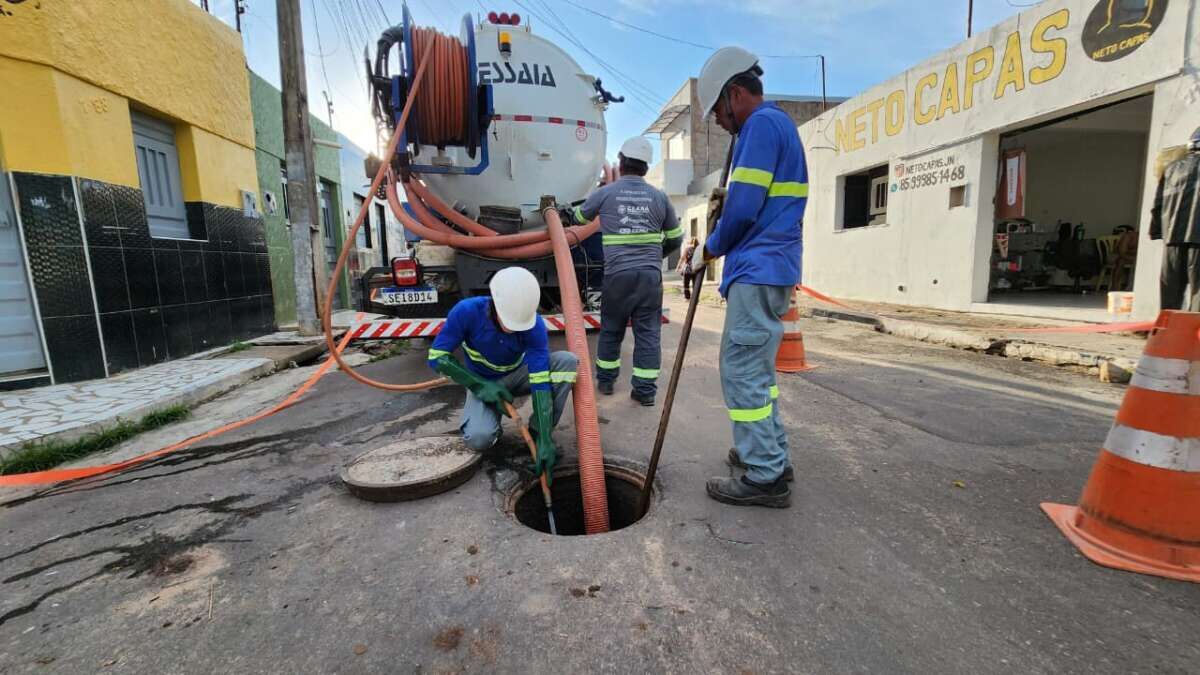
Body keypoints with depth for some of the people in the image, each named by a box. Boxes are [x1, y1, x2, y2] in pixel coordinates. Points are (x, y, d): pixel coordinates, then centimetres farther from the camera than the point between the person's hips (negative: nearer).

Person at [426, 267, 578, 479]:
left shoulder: (534, 325, -27)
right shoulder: (467, 312, -28)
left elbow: (541, 383, -29)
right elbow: (437, 356, -19)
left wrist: (545, 440, -33)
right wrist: (481, 385, -27)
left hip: (517, 376, 2)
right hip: (483, 383, -1)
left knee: (567, 361, -25)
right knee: (479, 438, -31)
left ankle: (537, 432, -10)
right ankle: (491, 417, 8)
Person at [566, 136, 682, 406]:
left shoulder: (604, 193, 4)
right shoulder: (659, 197, 9)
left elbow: (578, 217, 22)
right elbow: (675, 238, 16)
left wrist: (563, 214, 45)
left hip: (617, 274, -1)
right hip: (651, 274, 1)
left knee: (611, 329, 15)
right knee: (648, 332, 5)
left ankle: (605, 380, 28)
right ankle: (645, 390, 8)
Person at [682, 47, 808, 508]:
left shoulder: (762, 124, -9)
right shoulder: (777, 124, 23)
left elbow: (744, 210, -16)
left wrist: (708, 250, -2)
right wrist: (726, 205, 10)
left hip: (757, 272, -10)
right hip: (772, 270, 10)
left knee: (741, 371, -7)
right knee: (756, 368, 16)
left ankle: (765, 478, 1)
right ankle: (772, 455, 26)